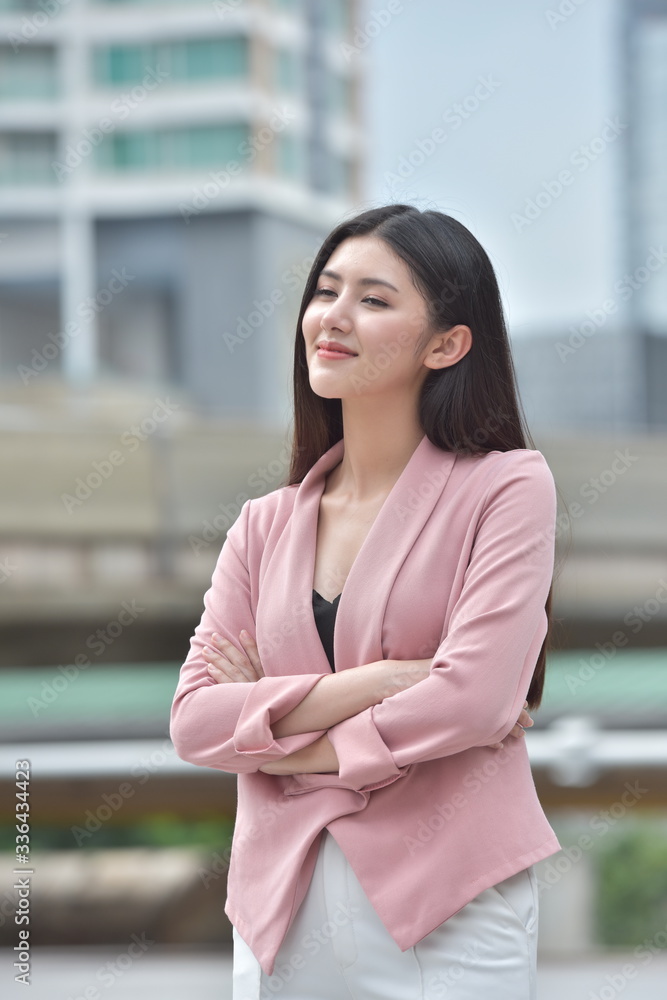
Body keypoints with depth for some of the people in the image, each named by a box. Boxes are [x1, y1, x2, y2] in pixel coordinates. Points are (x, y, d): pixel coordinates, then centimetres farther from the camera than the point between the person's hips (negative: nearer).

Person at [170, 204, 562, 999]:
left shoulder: (506, 487, -3)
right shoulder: (265, 526, 10)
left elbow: (475, 700, -14)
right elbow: (192, 721, -1)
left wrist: (277, 736, -4)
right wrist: (376, 682, -13)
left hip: (448, 914, -4)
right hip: (279, 916, 4)